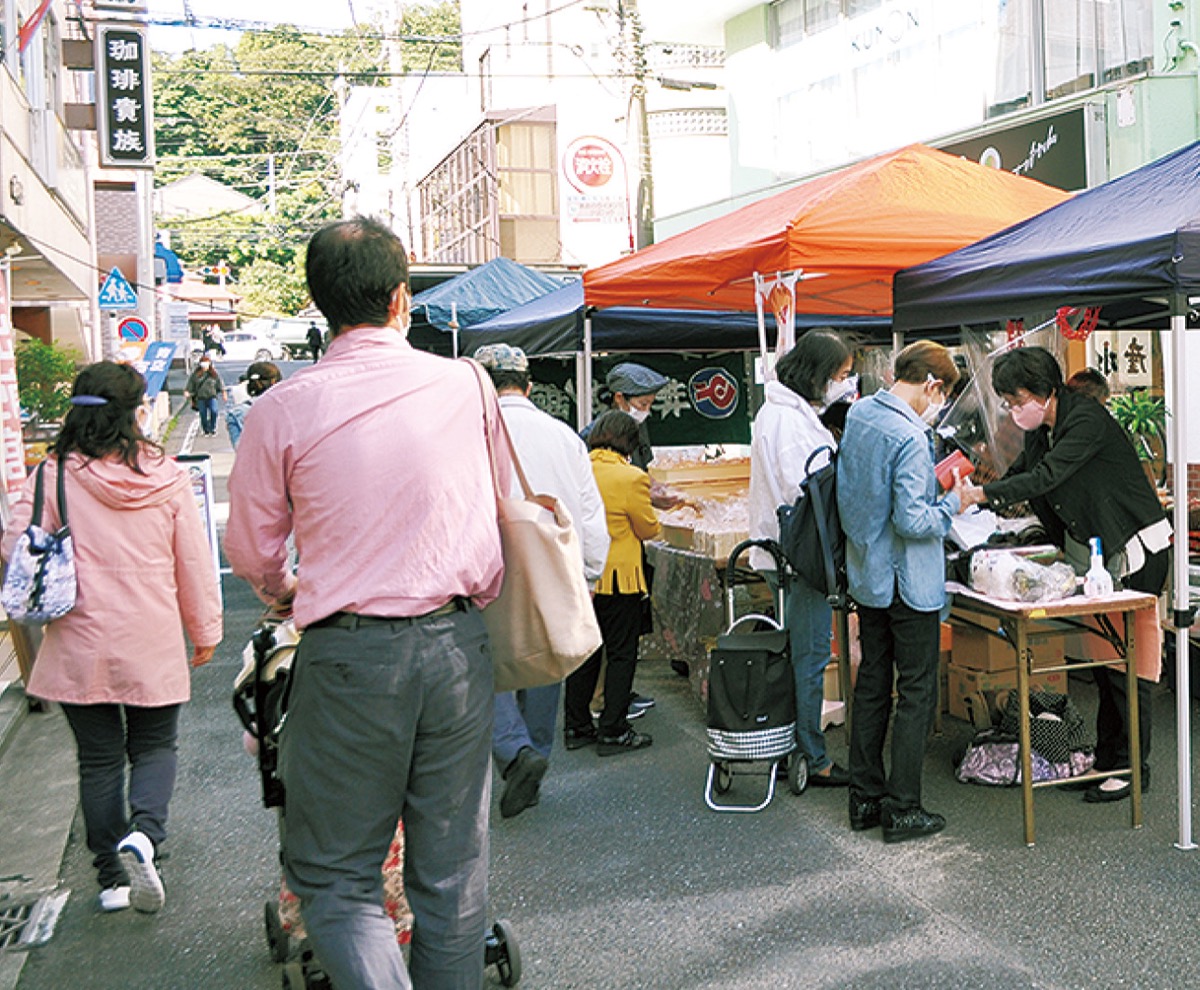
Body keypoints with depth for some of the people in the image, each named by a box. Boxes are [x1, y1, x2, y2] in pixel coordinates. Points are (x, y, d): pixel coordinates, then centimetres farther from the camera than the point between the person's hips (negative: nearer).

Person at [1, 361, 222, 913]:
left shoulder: (55, 477, -9)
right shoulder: (166, 478, -6)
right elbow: (194, 562, -1)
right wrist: (205, 630, 11)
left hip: (80, 646, 0)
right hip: (153, 647, 0)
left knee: (99, 758, 13)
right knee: (155, 747, 17)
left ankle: (113, 877, 19)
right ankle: (143, 832, -9)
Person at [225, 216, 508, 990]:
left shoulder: (284, 410, -6)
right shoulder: (468, 387, 0)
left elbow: (251, 550, 5)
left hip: (351, 656, -2)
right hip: (458, 645, 3)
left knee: (335, 875, 10)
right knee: (453, 870, 14)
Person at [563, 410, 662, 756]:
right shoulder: (631, 478, -14)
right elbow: (648, 529, -5)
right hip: (618, 578, -5)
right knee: (620, 654, 4)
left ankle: (576, 726, 20)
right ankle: (613, 731, 7)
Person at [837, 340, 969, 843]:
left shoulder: (859, 414, 4)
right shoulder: (909, 437, -22)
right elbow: (912, 522, -24)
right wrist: (952, 504, -8)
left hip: (865, 575, 8)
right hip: (909, 582, -8)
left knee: (872, 683, 15)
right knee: (916, 693, 2)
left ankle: (865, 798, 23)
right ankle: (902, 809, 8)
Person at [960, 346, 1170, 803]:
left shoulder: (1086, 419, -21)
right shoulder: (1041, 430, 6)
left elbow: (1045, 477, -30)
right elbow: (1018, 477, 11)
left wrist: (983, 493, -33)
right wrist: (972, 501, -4)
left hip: (1136, 549, -9)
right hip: (1095, 552, 9)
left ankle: (1132, 767, 6)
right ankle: (1106, 760, 19)